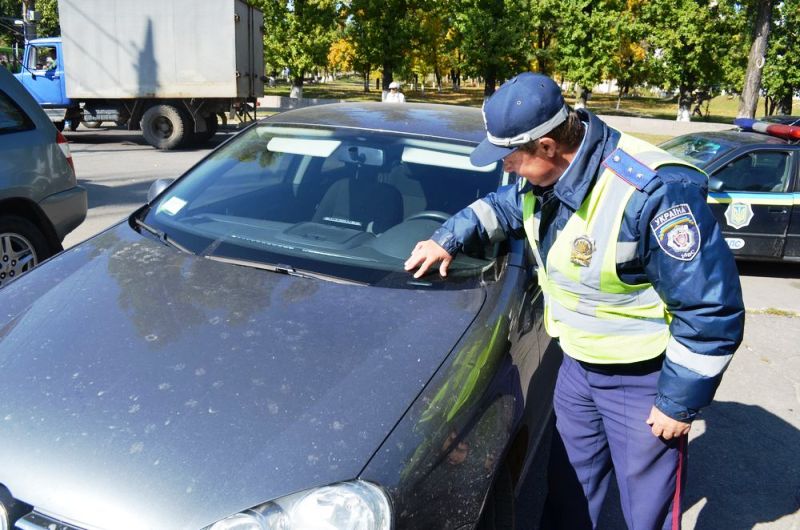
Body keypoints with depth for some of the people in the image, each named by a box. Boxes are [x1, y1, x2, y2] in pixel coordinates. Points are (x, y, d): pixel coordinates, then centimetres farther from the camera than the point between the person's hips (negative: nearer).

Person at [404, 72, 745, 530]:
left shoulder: (652, 193, -32)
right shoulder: (546, 175, -6)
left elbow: (713, 309, -26)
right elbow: (502, 207, 19)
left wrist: (680, 402, -19)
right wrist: (448, 240, 6)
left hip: (642, 379, -7)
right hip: (577, 363, 7)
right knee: (569, 489, 24)